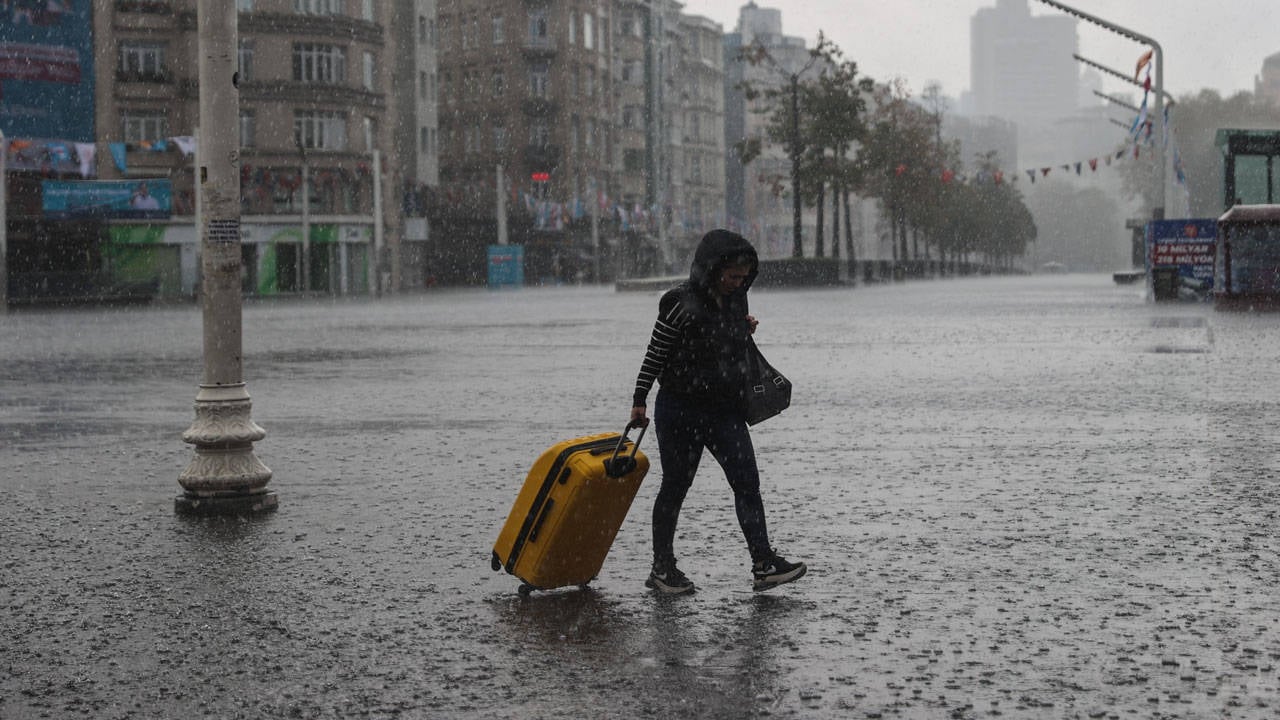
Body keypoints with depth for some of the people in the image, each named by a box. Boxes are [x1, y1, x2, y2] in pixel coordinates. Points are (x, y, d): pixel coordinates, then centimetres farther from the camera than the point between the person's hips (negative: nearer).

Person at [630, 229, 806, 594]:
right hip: (680, 410, -5)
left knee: (747, 482, -5)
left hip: (725, 410, 5)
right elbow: (655, 354, -9)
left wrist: (746, 329, 4)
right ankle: (662, 568, 18)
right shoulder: (680, 303, -15)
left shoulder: (736, 299, 4)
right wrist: (639, 401, -9)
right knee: (675, 487, 6)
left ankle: (764, 564, -7)